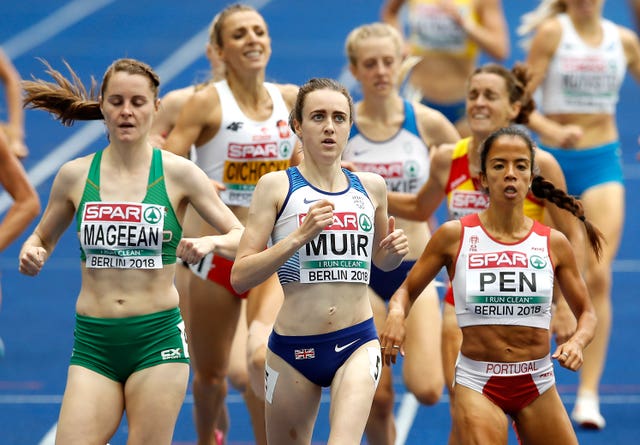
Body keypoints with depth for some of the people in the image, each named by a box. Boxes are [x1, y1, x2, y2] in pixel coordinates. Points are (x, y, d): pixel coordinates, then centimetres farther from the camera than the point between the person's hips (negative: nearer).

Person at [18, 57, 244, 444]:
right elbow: (44, 238, 19)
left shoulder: (177, 173, -1)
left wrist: (210, 243, -21)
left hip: (158, 339, -2)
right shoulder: (75, 175, 4)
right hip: (93, 342, 2)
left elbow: (242, 237, 1)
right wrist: (32, 254, -4)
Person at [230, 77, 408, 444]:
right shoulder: (276, 186, -2)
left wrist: (393, 252, 4)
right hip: (294, 345, -1)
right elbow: (240, 277, -9)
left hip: (358, 342, 1)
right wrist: (300, 235, -19)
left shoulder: (371, 187, 8)